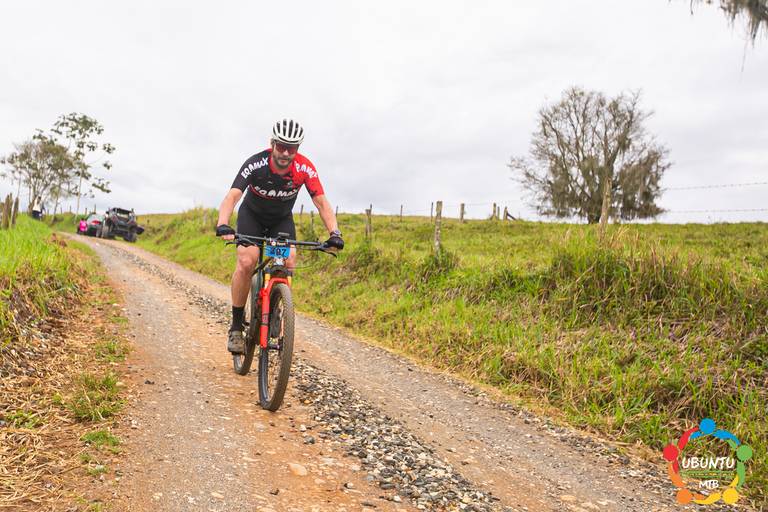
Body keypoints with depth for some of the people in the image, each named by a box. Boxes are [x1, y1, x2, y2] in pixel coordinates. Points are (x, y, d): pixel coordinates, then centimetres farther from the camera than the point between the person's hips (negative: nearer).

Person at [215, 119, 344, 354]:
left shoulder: (305, 168, -26)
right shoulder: (255, 164, -31)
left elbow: (321, 202, -27)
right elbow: (232, 196, -40)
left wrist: (334, 232, -43)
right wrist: (222, 225, -58)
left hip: (282, 219, 2)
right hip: (252, 215, -2)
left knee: (289, 264, -20)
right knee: (246, 262, -24)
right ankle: (236, 327, -10)